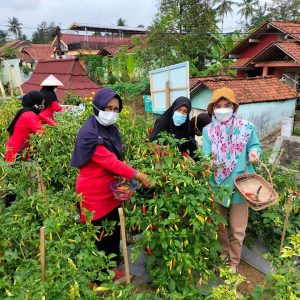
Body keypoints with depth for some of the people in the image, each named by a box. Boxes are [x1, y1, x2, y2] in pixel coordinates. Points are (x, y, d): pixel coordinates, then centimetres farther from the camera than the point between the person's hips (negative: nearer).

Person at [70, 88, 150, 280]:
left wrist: (124, 177, -3)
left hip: (111, 190, 8)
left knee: (114, 232, 18)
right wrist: (136, 174, -23)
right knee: (99, 236, 7)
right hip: (94, 194, -8)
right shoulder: (89, 134, -21)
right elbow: (109, 161, -26)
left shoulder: (112, 129, 6)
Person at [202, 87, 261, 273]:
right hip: (217, 184, 2)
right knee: (218, 224, 20)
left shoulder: (246, 127, -6)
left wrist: (253, 152, -16)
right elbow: (207, 156, -8)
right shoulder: (208, 130, -3)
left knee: (237, 229, 8)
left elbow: (255, 145, 7)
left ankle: (234, 263, 32)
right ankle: (224, 252, 47)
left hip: (239, 184, -2)